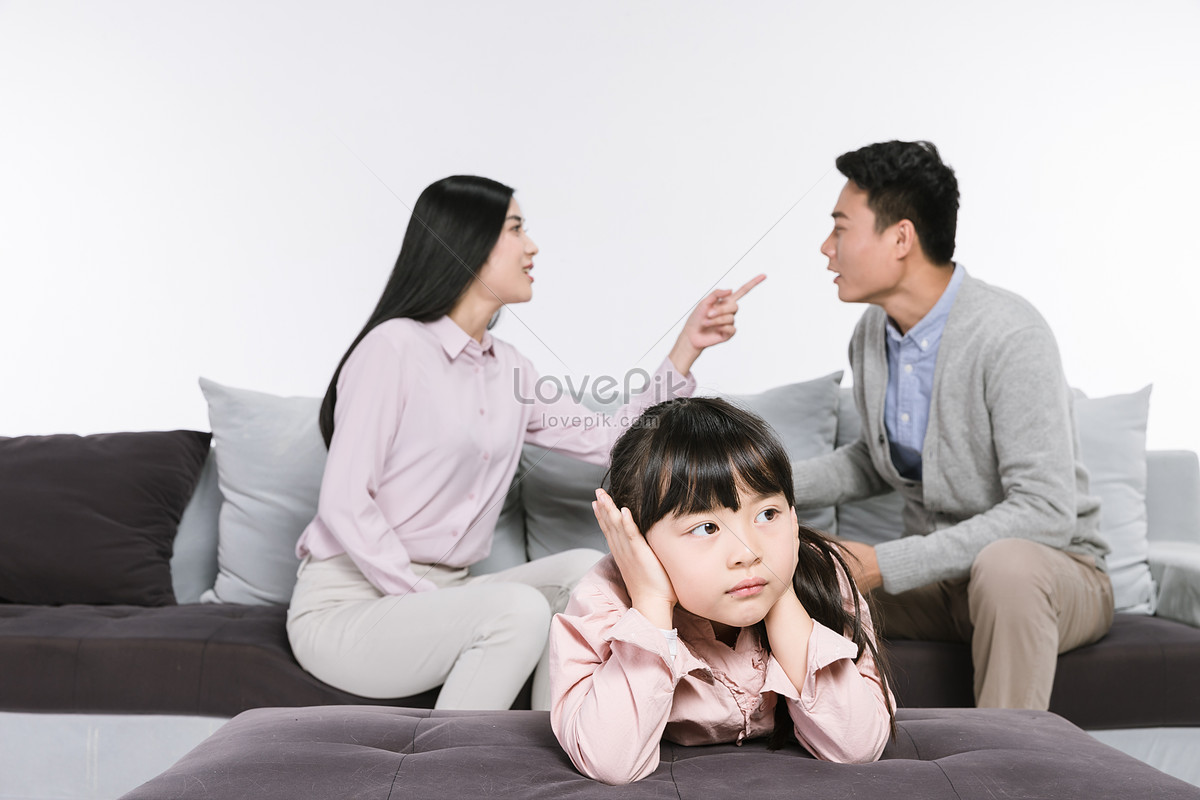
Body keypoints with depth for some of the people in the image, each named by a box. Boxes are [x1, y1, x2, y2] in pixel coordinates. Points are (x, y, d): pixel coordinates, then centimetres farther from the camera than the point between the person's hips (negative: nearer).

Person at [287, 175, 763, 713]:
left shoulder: (507, 369, 10)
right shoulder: (396, 346, -13)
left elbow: (609, 440, 6)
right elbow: (344, 506, -17)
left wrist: (687, 347, 3)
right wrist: (429, 603, -18)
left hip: (441, 593, 8)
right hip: (342, 608, -8)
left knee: (584, 571, -10)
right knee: (519, 609, -29)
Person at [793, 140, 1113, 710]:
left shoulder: (1010, 337, -22)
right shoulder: (872, 335, 2)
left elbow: (1045, 513, -28)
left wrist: (886, 566, -29)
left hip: (1052, 568, -6)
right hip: (934, 574, 7)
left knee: (1004, 564, -40)